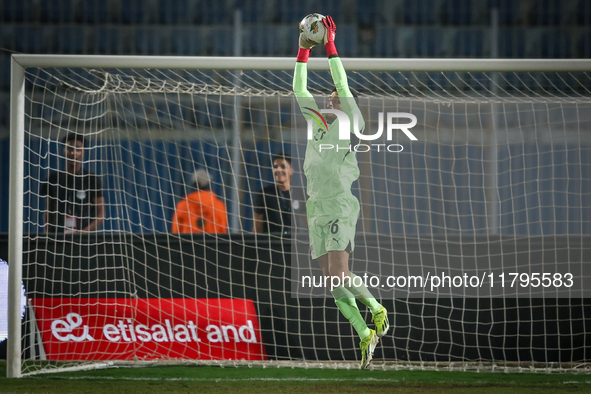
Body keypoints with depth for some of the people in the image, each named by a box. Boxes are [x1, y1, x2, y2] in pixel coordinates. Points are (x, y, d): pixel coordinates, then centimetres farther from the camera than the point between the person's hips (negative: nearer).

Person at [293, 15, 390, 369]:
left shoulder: (348, 124, 1)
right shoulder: (318, 123, 17)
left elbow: (342, 85, -7)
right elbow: (300, 91, 20)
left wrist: (330, 45, -4)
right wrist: (304, 50, 16)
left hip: (340, 207, -7)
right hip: (317, 210, 7)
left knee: (340, 275, -18)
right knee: (333, 283, 1)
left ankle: (378, 311, 2)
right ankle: (366, 336, 4)